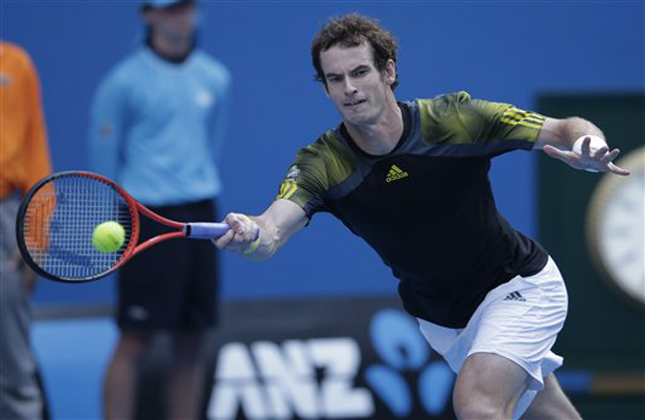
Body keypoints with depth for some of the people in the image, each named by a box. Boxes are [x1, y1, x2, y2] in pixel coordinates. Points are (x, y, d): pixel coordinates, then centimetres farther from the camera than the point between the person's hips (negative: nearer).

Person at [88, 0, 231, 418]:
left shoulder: (216, 79, 8)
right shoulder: (125, 82, -7)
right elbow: (104, 160, 0)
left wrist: (198, 191, 16)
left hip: (201, 216, 5)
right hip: (147, 222, -5)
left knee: (193, 340, 6)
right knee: (135, 340, -6)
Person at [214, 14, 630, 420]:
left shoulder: (454, 120, -23)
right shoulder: (323, 164, -18)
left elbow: (568, 130, -15)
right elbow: (273, 231, -35)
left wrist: (588, 150, -39)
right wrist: (250, 234, -60)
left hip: (517, 286, -4)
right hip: (441, 321, 4)